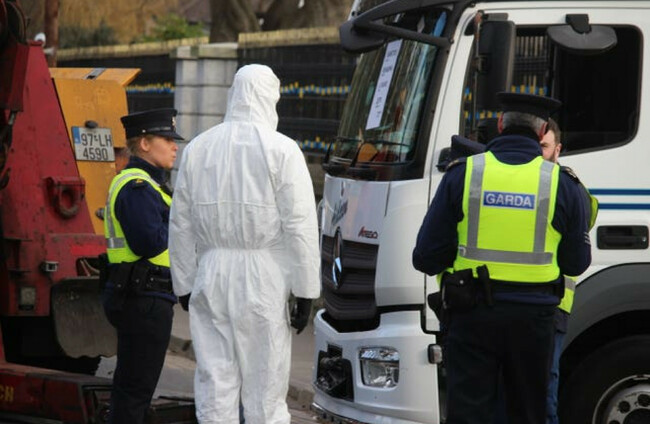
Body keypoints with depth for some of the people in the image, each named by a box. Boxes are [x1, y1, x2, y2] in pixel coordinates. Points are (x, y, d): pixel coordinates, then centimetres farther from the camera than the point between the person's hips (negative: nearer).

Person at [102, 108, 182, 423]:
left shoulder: (143, 183, 19)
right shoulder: (137, 187, -16)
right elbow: (148, 243, -25)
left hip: (136, 299, 11)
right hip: (144, 300, -11)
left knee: (131, 384, 16)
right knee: (137, 386, -7)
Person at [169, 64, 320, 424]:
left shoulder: (198, 148, 9)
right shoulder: (281, 150, -5)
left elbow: (180, 224, 12)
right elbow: (299, 225, -8)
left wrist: (185, 284, 18)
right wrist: (305, 292, -4)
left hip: (211, 278, 4)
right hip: (263, 280, -4)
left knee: (215, 381, 6)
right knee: (265, 383, 1)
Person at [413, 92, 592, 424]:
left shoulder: (462, 174, -3)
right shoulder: (561, 184, -2)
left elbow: (427, 257, -3)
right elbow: (576, 263, 4)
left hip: (472, 313, -1)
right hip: (533, 318, 1)